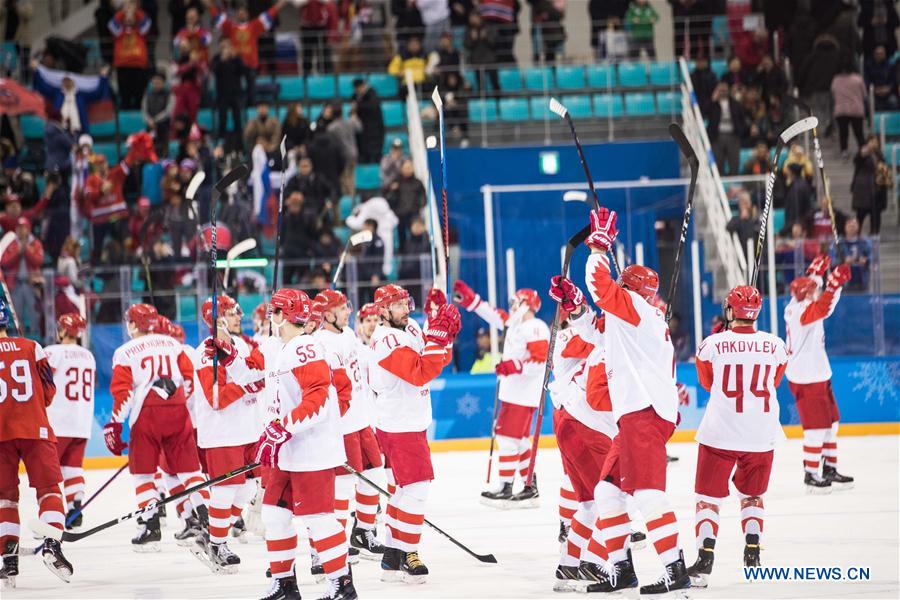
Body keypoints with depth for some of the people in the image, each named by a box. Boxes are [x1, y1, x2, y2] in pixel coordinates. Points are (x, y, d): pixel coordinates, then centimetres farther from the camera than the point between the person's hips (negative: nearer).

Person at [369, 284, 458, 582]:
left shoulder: (411, 329, 8)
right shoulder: (388, 342, -20)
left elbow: (440, 359, 11)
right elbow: (421, 373, -29)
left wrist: (445, 336, -7)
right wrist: (436, 335, -30)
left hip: (412, 424, 10)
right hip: (399, 427, -10)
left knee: (408, 487, 15)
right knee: (417, 487, -12)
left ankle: (392, 554, 22)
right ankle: (403, 556, -8)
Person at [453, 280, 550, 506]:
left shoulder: (535, 328, -15)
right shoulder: (515, 324, 14)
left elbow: (540, 360, -22)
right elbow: (495, 317, 24)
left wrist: (515, 366, -32)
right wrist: (469, 299, 20)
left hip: (523, 395, -10)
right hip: (512, 392, 10)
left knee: (507, 438, -11)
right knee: (519, 440, 14)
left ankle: (506, 490, -9)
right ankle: (530, 488, 19)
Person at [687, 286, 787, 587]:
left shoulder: (712, 345, -9)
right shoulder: (775, 346, -3)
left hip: (720, 435, -3)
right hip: (761, 435, 3)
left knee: (708, 497, 5)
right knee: (752, 495, 23)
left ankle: (704, 561, -8)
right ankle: (752, 553, 15)